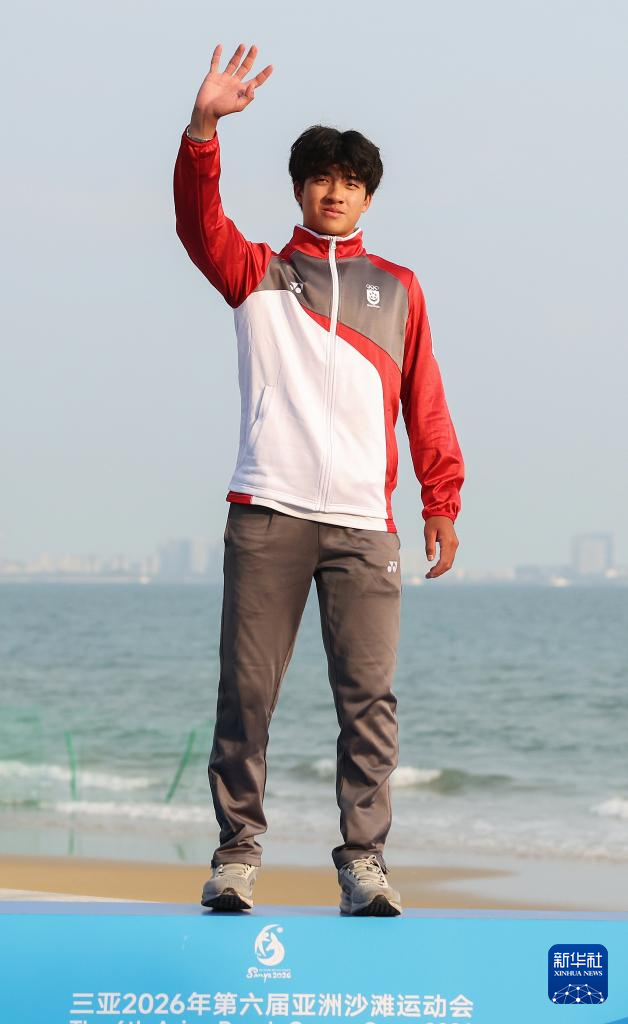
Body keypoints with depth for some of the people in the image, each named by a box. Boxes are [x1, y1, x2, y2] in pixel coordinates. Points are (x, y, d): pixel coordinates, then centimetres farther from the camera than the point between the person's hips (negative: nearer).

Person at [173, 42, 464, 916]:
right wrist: (204, 126, -20)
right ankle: (238, 851, 4)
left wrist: (442, 501, 7)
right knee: (246, 689, -3)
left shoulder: (398, 288, 18)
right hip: (266, 516, -1)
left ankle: (363, 861, -3)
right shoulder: (258, 275, 14)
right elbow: (199, 221, -5)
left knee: (369, 696, -5)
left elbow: (424, 403, 15)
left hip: (363, 523, 1)